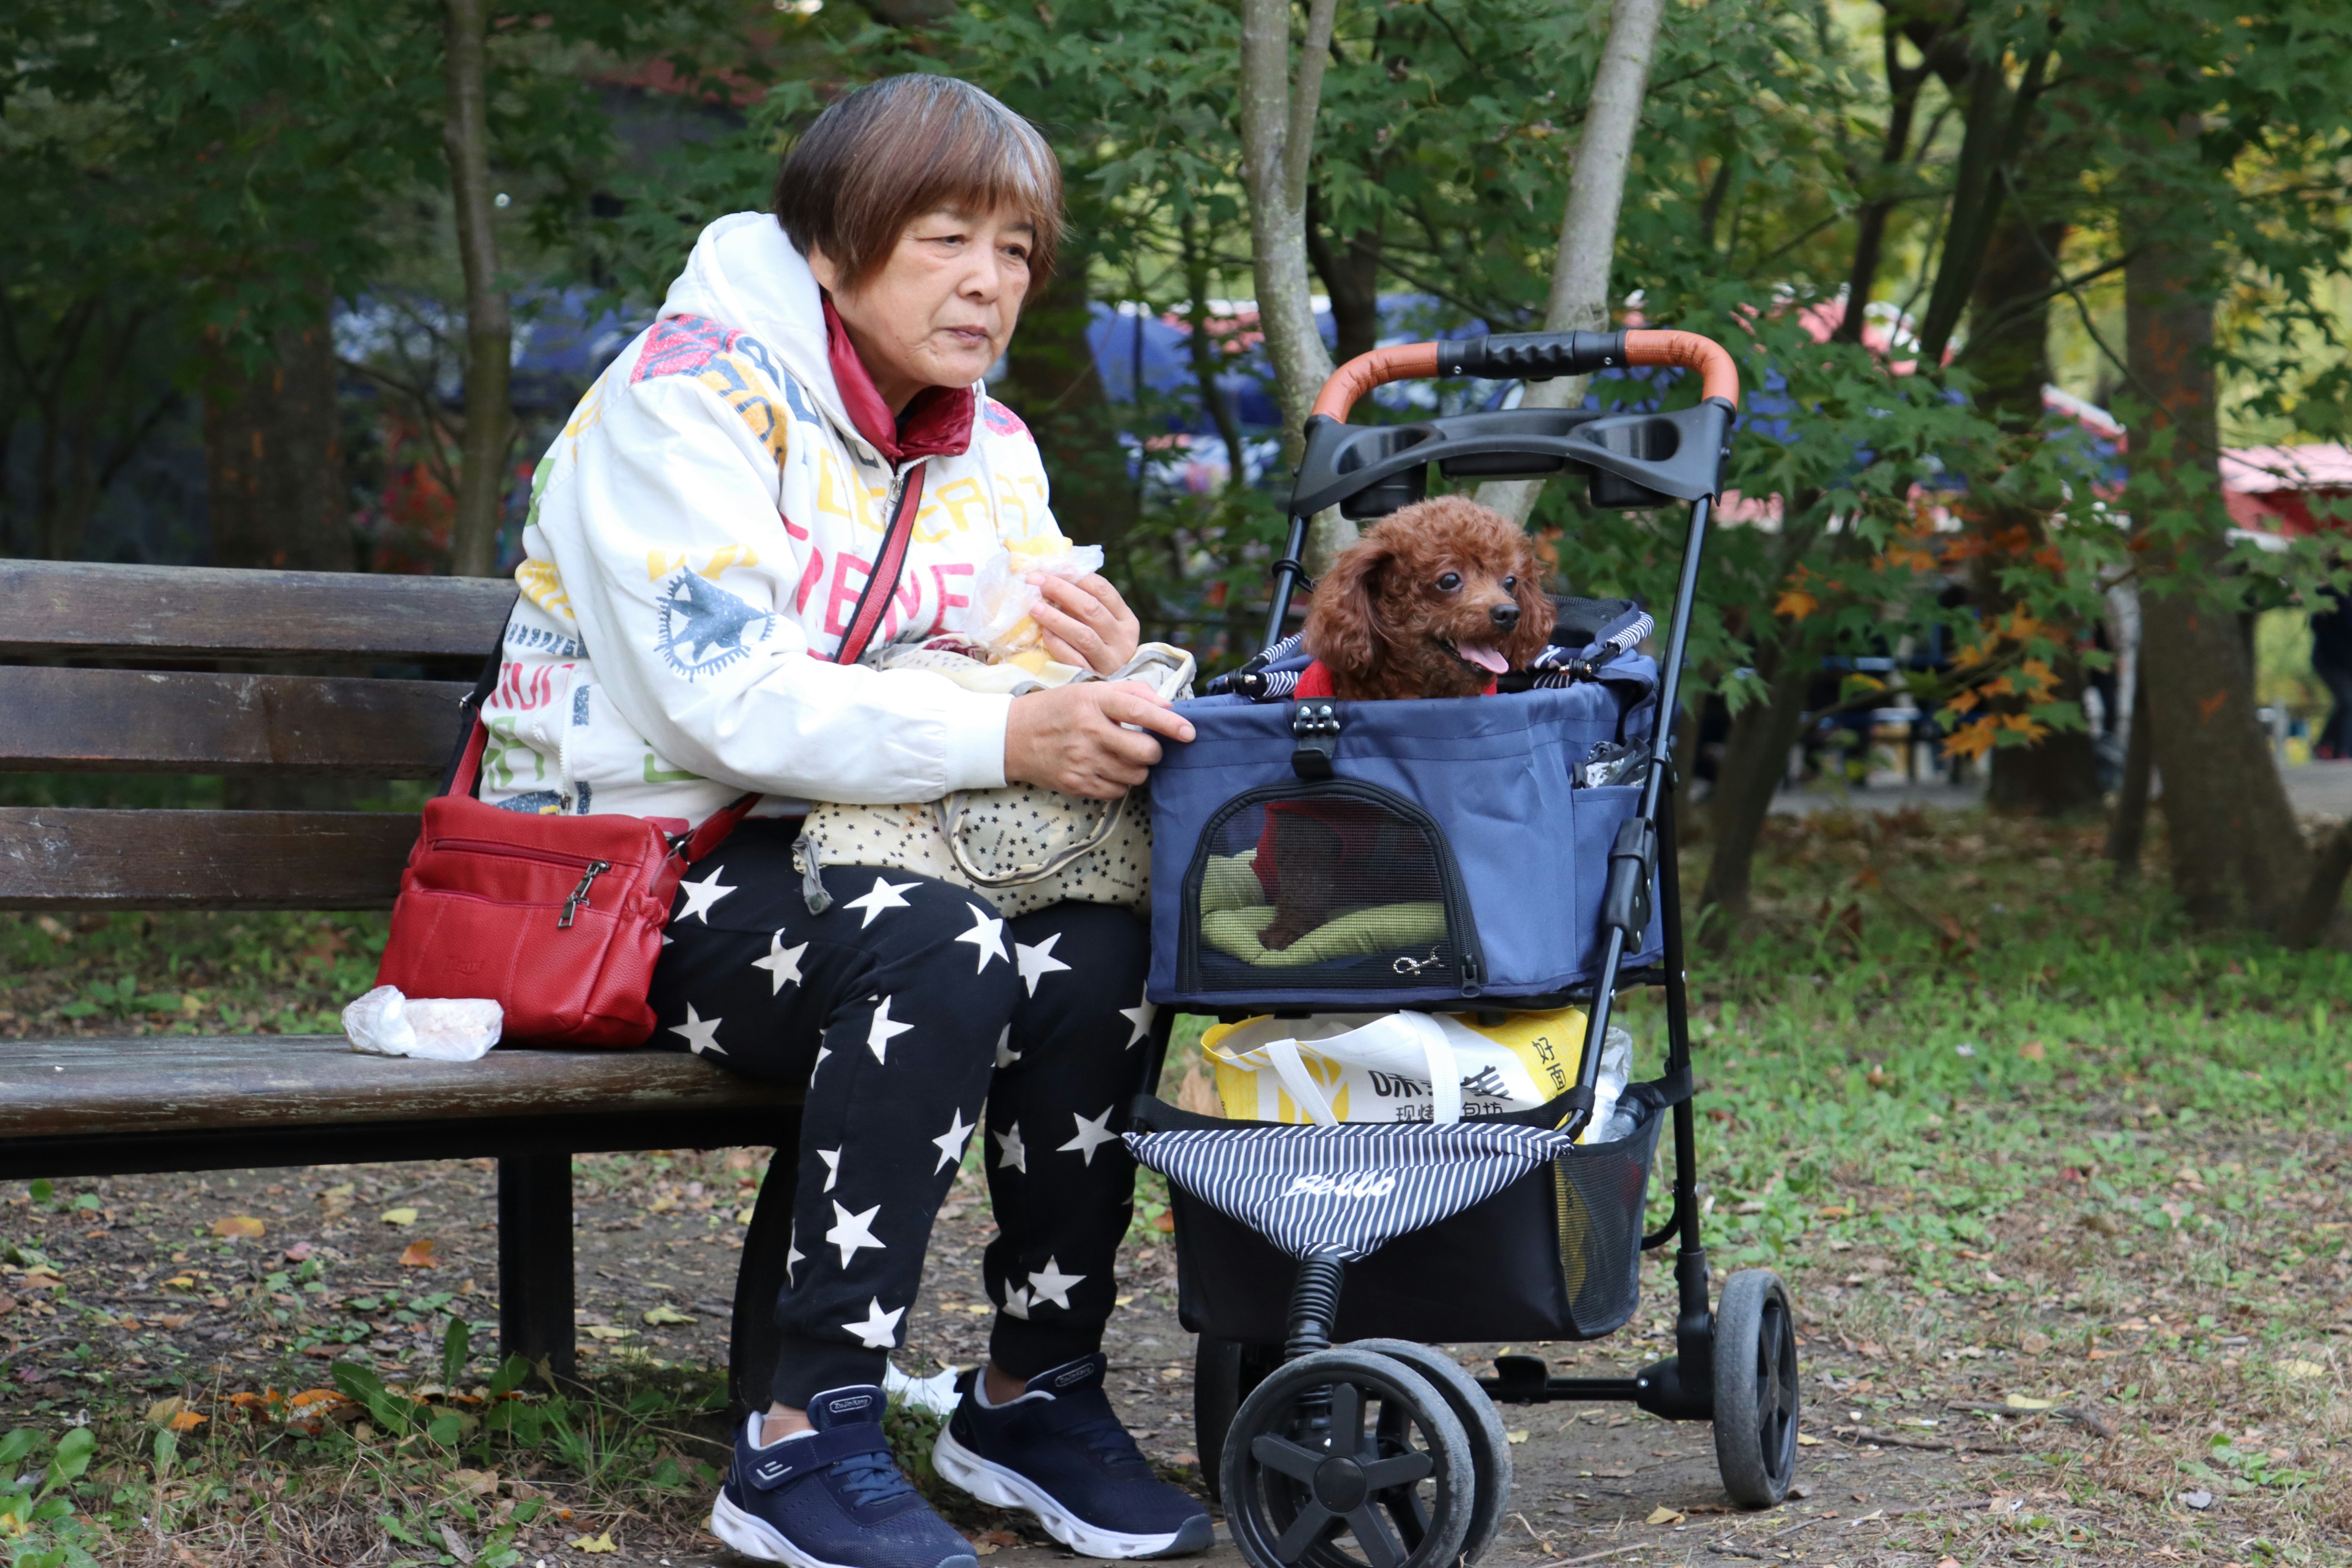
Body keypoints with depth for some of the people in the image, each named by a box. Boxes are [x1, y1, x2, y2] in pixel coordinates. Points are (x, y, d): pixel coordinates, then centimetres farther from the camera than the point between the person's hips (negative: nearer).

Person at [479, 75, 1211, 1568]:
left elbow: (1041, 709, 12)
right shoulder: (690, 394, -13)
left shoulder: (990, 448, 11)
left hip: (833, 858, 7)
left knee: (1101, 953, -22)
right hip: (629, 872, -6)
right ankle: (808, 1445, -29)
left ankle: (1036, 1392, -7)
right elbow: (727, 701, -24)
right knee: (935, 951, -33)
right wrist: (1007, 738, -33)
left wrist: (1104, 670, -14)